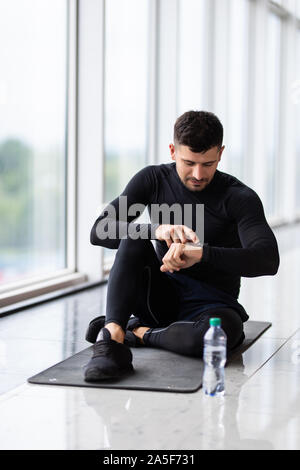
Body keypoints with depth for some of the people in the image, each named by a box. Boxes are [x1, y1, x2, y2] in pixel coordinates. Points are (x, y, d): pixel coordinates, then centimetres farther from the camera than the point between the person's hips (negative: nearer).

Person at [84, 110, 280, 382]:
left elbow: (268, 260, -27)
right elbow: (99, 232, -13)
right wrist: (156, 230, -32)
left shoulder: (238, 197, -12)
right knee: (133, 239, -26)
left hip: (209, 304, -2)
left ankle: (139, 333, -15)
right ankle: (112, 339, -37)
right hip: (160, 296, 2)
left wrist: (201, 254, -42)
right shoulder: (153, 179, -3)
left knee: (224, 330, -39)